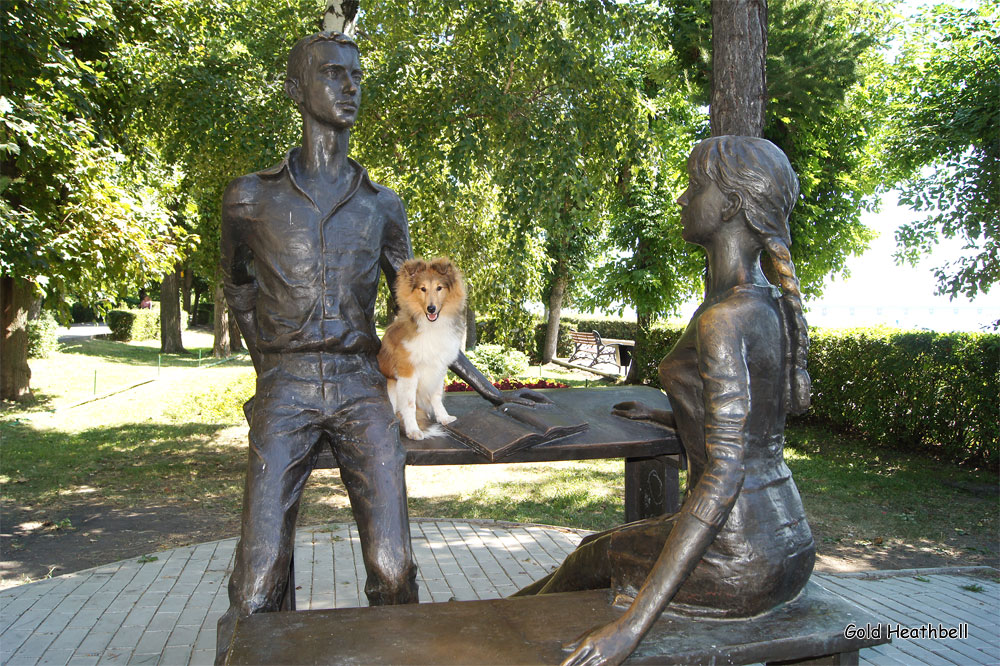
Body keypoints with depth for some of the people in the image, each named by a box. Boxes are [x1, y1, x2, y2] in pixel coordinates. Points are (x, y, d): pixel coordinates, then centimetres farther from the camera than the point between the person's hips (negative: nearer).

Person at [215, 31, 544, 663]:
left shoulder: (382, 206, 11)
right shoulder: (252, 197, 6)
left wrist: (489, 389, 14)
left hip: (366, 391, 1)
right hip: (286, 395, -1)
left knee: (394, 573, -4)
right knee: (258, 587, -6)